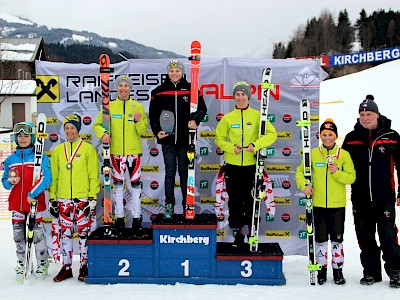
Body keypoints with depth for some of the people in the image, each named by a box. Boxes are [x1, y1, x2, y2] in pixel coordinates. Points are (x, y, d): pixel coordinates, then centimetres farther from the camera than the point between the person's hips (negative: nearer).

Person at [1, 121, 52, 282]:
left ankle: (42, 264, 17)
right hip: (16, 202, 4)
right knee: (18, 234, 8)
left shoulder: (40, 157, -3)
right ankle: (21, 264, 24)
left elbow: (46, 178, -13)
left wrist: (33, 193, -21)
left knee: (38, 233, -1)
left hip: (35, 202, -4)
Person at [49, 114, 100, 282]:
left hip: (83, 198, -3)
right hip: (63, 199, 3)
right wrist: (52, 199, 8)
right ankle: (66, 267, 17)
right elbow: (53, 176, 13)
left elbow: (94, 175, -1)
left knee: (83, 232, 2)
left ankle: (84, 266, 13)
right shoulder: (58, 150, 11)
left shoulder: (88, 149, 1)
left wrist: (92, 198, -6)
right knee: (65, 232, 8)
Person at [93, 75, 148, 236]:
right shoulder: (109, 106, 6)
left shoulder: (138, 107, 6)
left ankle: (137, 218, 12)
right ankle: (119, 219, 16)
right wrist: (103, 133, -13)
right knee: (118, 185, 6)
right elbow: (97, 125, 7)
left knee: (135, 185, 2)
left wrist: (138, 121, -15)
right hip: (115, 152, 0)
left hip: (134, 152, 0)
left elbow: (142, 131, 5)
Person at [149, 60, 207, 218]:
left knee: (185, 171, 7)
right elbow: (153, 114, 8)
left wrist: (195, 120, -11)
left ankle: (187, 204, 15)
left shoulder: (191, 90, 3)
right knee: (170, 171, 3)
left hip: (185, 139, 0)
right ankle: (169, 205, 9)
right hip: (167, 138, 0)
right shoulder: (159, 92, 5)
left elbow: (202, 109, 7)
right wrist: (157, 131, -4)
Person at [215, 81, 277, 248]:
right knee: (235, 200, 5)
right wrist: (231, 147, -11)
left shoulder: (257, 115, 1)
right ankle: (237, 233, 16)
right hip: (233, 165, 1)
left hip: (252, 165, -1)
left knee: (250, 200, 4)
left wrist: (256, 145, -19)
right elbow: (219, 138, 8)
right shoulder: (228, 118, 6)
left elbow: (272, 134, -4)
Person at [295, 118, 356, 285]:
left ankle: (338, 269, 20)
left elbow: (351, 177, -2)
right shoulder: (313, 154, 3)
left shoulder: (344, 155, 1)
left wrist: (337, 172, -19)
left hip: (338, 204, -1)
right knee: (320, 238, 8)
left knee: (337, 238, 6)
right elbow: (300, 171, 7)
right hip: (318, 204, 1)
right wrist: (304, 185, -11)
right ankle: (322, 269, 20)